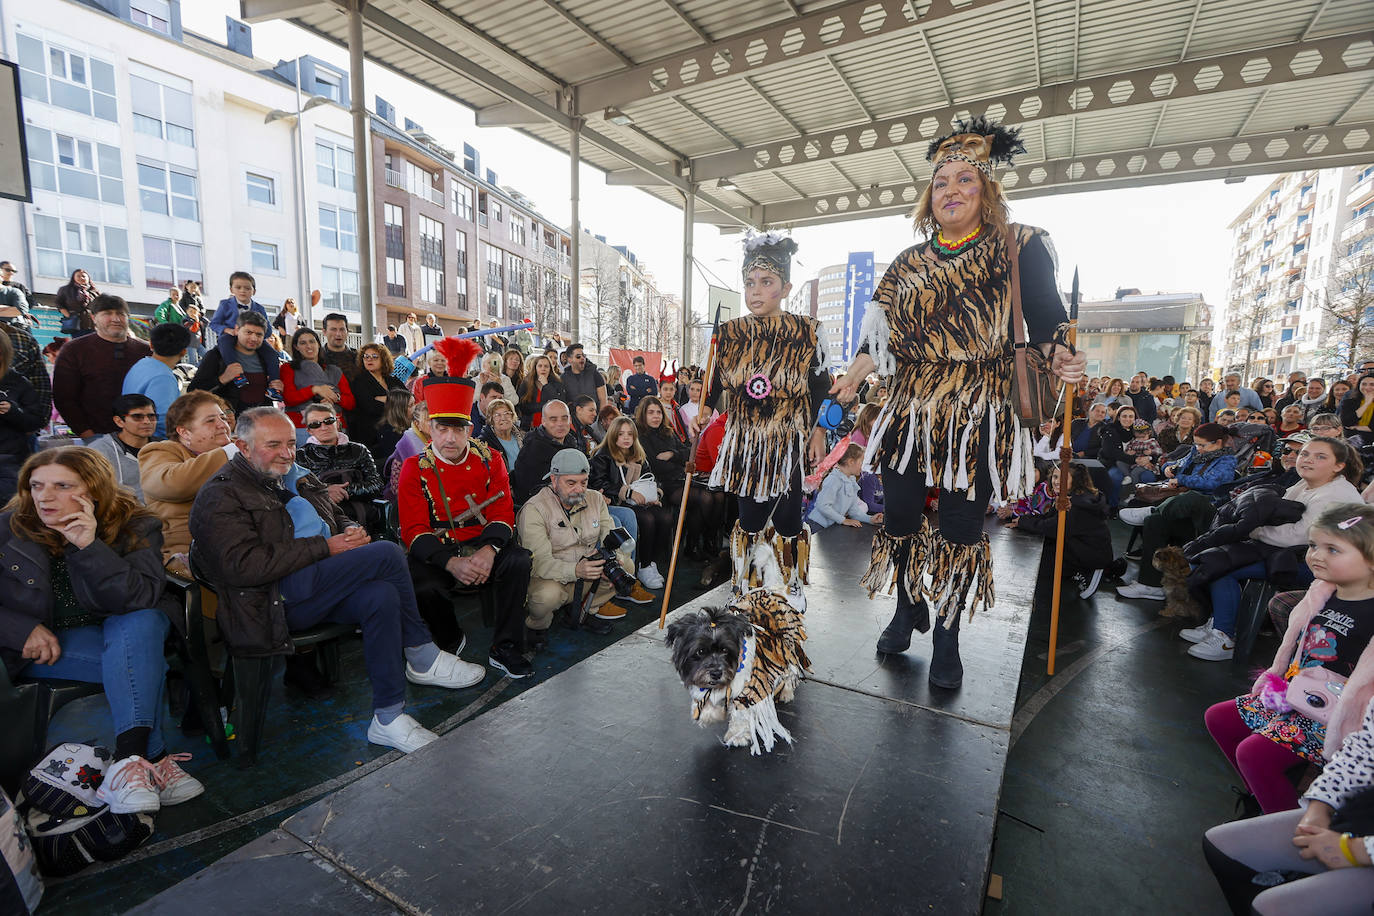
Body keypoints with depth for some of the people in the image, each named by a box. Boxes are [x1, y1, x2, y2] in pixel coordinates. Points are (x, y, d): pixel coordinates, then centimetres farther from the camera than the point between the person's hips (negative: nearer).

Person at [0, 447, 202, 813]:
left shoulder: (137, 526, -10)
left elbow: (141, 599, -24)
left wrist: (89, 547, -32)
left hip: (125, 632, 0)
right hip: (42, 645, 0)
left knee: (140, 623, -36)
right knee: (143, 664, -31)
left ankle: (130, 760, -39)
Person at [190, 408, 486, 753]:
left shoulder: (289, 478, 23)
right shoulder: (221, 495, -2)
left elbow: (333, 518, 29)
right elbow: (243, 565, -16)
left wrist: (350, 531, 3)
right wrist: (326, 547, -18)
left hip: (315, 587, 7)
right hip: (274, 601, -7)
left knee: (381, 596, -27)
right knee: (387, 553, -24)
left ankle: (388, 718, -16)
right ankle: (422, 657, -11)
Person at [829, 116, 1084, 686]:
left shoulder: (1019, 247, 4)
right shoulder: (910, 262, 13)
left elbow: (1045, 316, -1)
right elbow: (880, 334, 14)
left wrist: (1061, 357, -21)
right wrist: (850, 381, 3)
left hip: (978, 414, -3)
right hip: (910, 408, 4)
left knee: (960, 527, 1)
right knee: (899, 516, 7)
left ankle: (947, 639, 20)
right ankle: (909, 610, 33)